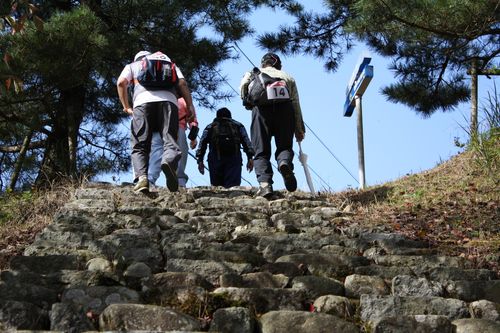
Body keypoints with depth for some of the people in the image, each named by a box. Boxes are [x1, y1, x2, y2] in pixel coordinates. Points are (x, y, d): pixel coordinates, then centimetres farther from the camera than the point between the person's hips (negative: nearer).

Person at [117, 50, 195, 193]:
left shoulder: (133, 65, 31)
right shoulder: (171, 65, 35)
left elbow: (121, 82, 11)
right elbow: (182, 84, 16)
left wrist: (126, 107, 15)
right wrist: (190, 106, 8)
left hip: (143, 102, -1)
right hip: (168, 101, 1)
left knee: (139, 145, 0)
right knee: (170, 140, -9)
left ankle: (141, 177, -26)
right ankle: (169, 161, -43)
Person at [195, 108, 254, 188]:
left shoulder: (210, 127, 26)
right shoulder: (238, 125, 26)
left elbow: (203, 143, 12)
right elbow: (246, 140, 10)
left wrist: (200, 160, 5)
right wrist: (250, 158, 1)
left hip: (215, 158, 0)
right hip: (234, 156, 0)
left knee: (216, 186, -1)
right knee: (233, 185, -12)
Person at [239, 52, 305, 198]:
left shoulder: (251, 75, 31)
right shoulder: (287, 77, 30)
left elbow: (243, 92, 16)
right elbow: (296, 104, 21)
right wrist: (299, 130, 19)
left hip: (261, 110, -1)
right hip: (285, 110, 1)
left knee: (261, 152, 2)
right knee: (284, 146, 11)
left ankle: (264, 184, -19)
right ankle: (285, 163, -23)